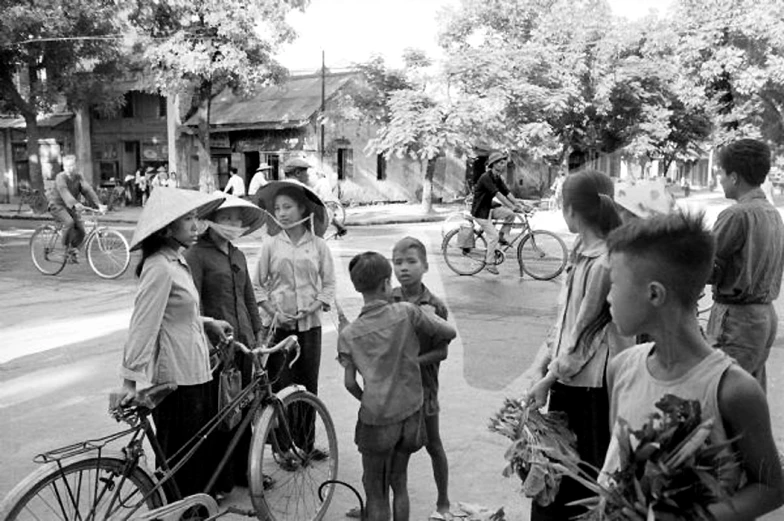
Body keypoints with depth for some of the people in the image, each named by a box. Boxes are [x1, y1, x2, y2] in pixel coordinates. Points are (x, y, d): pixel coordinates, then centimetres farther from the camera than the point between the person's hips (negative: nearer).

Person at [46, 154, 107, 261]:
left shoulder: (78, 176, -4)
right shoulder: (60, 177, -19)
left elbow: (88, 190, -15)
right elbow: (64, 192, -36)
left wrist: (98, 204, -31)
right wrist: (75, 204, -55)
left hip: (70, 207, 5)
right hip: (57, 205, -5)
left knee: (81, 231, -6)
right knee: (69, 222, -32)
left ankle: (73, 251, 19)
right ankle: (66, 248, -13)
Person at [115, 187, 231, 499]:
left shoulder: (177, 261, 10)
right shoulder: (159, 268, -20)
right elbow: (143, 325, -22)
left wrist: (207, 322, 9)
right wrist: (130, 380, -22)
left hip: (194, 372, 9)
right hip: (176, 378, -9)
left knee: (203, 449, 19)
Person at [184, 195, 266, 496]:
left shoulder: (238, 255, 15)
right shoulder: (196, 254, -7)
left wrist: (258, 331, 18)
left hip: (243, 341, 7)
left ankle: (242, 470, 26)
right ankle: (217, 480, 12)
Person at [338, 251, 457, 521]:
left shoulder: (348, 334, -7)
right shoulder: (407, 312, -9)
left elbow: (349, 382, -6)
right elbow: (449, 332, -4)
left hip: (376, 419, -2)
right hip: (410, 414, 2)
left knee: (376, 494, 13)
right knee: (399, 483, 22)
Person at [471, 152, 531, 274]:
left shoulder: (498, 178, 5)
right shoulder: (486, 178, -22)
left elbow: (508, 193, -1)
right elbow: (498, 195, -31)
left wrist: (520, 205, -13)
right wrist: (513, 207, -36)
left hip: (489, 209, 8)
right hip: (480, 211, -8)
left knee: (510, 214, -11)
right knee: (493, 236, -11)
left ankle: (501, 237, 6)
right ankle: (490, 263, 2)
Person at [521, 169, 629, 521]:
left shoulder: (604, 263, -22)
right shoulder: (582, 250, 4)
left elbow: (584, 331, -18)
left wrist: (549, 379, -11)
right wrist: (542, 365, 4)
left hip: (592, 379, -8)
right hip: (567, 375, 8)